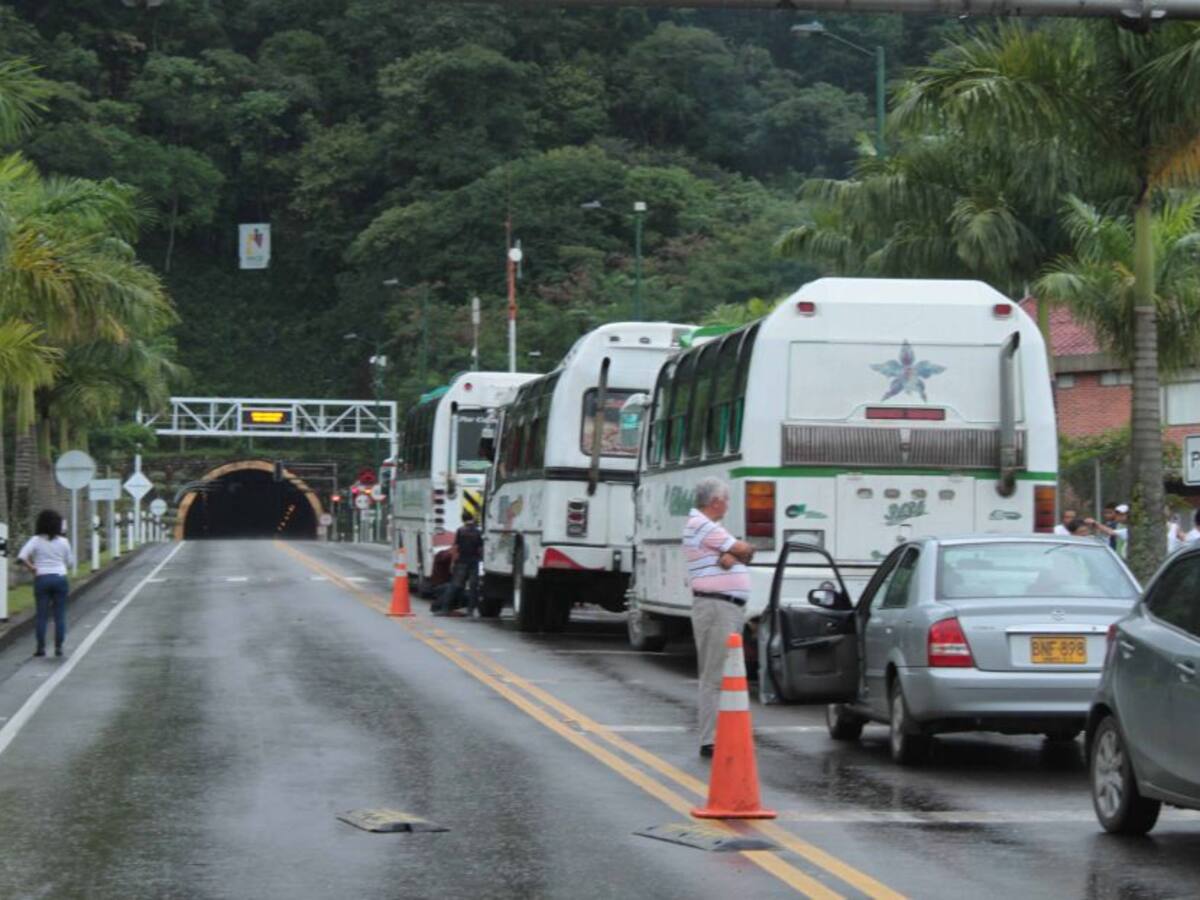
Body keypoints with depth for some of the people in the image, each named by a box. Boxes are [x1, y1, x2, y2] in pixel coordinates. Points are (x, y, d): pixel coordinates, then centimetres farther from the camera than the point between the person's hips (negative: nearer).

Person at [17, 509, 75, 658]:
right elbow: (70, 562, 5)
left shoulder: (36, 540, -5)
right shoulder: (63, 542, 0)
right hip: (60, 577, 1)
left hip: (42, 578, -1)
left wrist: (32, 568, -3)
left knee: (41, 615, 5)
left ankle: (41, 647, 4)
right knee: (60, 615, 6)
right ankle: (58, 647, 4)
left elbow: (22, 557, -16)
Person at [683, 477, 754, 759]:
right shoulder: (701, 526, -14)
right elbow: (745, 550, -11)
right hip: (716, 606, -11)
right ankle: (710, 742, -14)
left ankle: (720, 734, 24)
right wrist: (736, 554, 11)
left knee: (724, 674, 16)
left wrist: (730, 557, -13)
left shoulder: (706, 525, 19)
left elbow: (740, 553, 9)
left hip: (729, 608, 11)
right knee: (715, 677, -12)